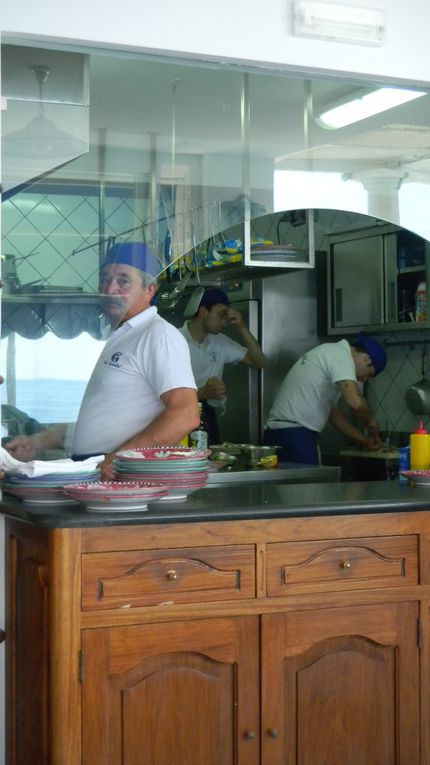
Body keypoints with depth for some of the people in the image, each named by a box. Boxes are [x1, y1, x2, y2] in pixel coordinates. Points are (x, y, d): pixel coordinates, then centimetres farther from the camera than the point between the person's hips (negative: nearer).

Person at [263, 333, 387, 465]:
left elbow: (333, 412, 28)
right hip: (294, 435, -10)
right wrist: (370, 421, -1)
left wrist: (365, 440, 27)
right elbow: (355, 403, -21)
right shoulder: (341, 355, -7)